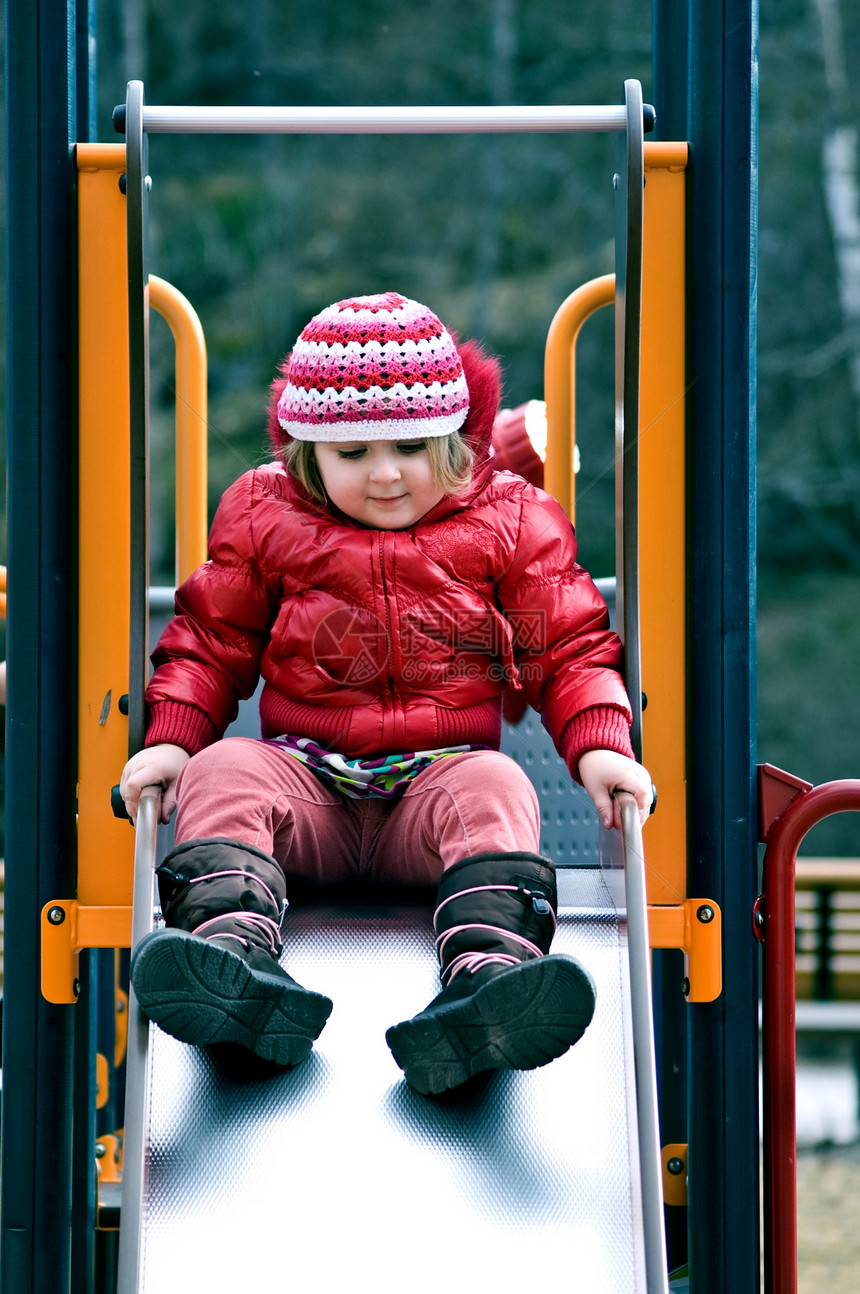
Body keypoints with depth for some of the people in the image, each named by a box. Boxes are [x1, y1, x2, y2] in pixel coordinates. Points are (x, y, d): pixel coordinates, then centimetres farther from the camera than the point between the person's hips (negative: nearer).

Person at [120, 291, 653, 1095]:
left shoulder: (509, 523, 5)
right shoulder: (267, 519, 7)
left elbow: (570, 649, 8)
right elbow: (210, 642, 15)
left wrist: (598, 749, -9)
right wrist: (170, 739, -2)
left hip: (441, 776, -1)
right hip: (304, 779, 1)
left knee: (494, 790, -33)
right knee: (224, 774, -27)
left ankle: (487, 977, -60)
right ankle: (234, 951, -54)